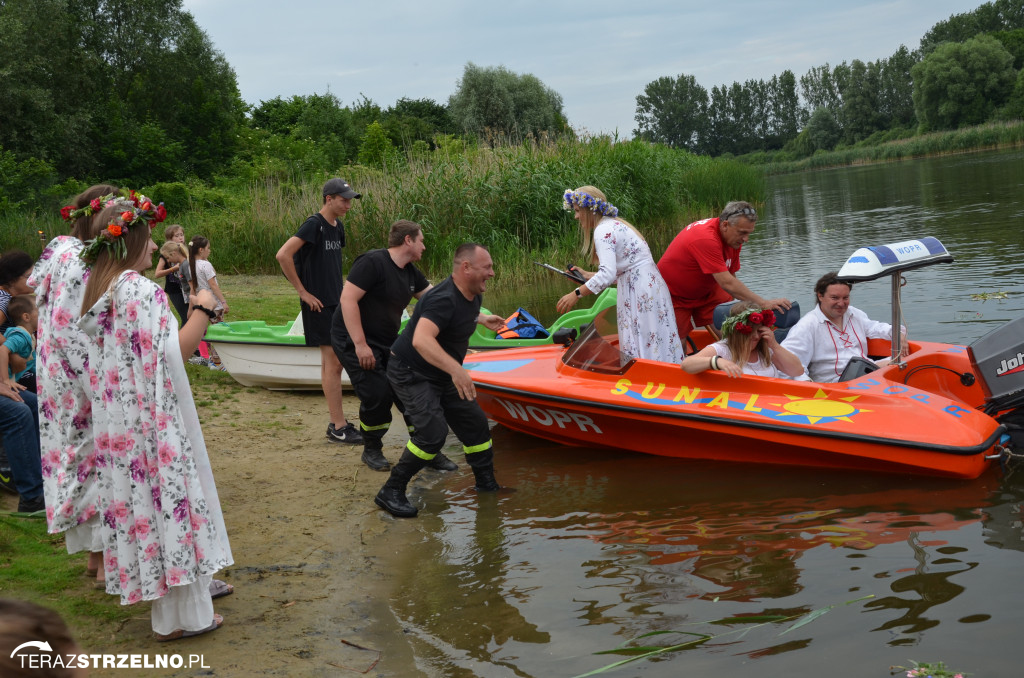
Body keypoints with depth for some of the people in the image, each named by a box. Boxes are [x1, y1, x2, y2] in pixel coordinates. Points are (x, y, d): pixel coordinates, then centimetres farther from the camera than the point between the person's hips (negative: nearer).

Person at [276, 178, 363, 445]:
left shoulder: (337, 226, 12)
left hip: (335, 303, 9)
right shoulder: (314, 225, -14)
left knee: (331, 363, 13)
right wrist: (303, 292, -19)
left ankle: (336, 420, 20)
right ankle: (338, 427, -3)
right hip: (319, 305, -9)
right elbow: (283, 255, -23)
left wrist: (343, 285, 12)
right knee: (333, 364, -7)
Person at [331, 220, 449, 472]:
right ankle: (372, 451, 8)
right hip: (353, 340, -8)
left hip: (387, 343, 8)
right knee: (377, 394, -16)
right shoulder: (372, 262, -19)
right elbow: (348, 299, -25)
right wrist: (360, 344, -27)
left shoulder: (410, 273, 7)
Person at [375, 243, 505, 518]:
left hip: (441, 375, 10)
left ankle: (487, 484, 30)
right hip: (410, 374, -10)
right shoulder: (444, 299, -31)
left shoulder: (473, 297, 1)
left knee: (474, 422, 12)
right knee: (433, 431, -23)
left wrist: (481, 319, 34)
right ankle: (390, 492, -12)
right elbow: (421, 340, -48)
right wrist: (455, 369, -58)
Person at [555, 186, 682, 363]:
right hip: (650, 285, 10)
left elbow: (608, 274, -24)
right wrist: (587, 275, 21)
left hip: (640, 293, -10)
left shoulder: (603, 230, -12)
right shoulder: (615, 224, 18)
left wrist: (576, 294, -20)